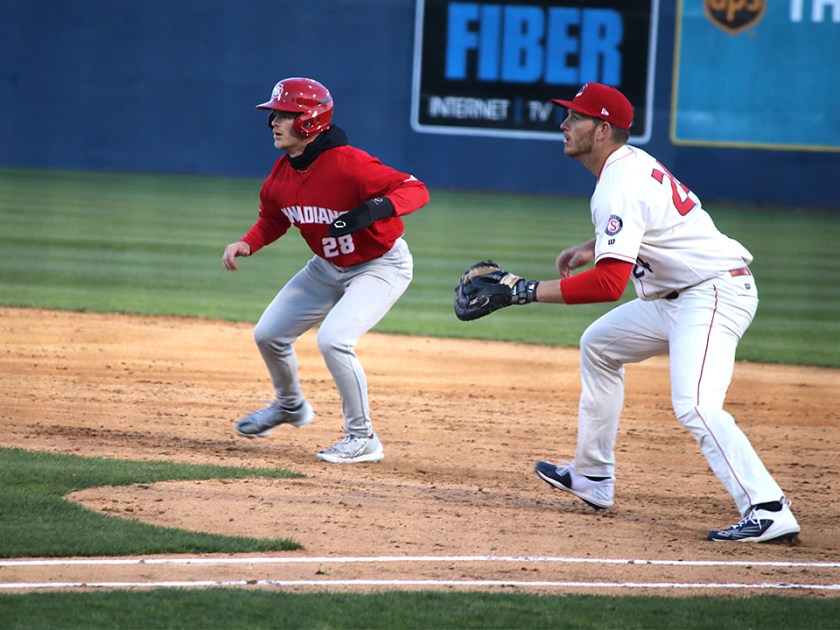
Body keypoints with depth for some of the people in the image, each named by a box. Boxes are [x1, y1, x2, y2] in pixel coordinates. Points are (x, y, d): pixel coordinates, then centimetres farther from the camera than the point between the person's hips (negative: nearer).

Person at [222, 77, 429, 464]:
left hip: (381, 266, -8)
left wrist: (377, 208, -52)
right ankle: (290, 405, 40)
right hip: (328, 267, 8)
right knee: (268, 334, 10)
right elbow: (273, 219, 11)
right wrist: (247, 244, -9)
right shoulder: (281, 175, -8)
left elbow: (416, 189, -33)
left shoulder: (348, 164, -31)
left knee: (333, 339, -26)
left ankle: (362, 439, -9)